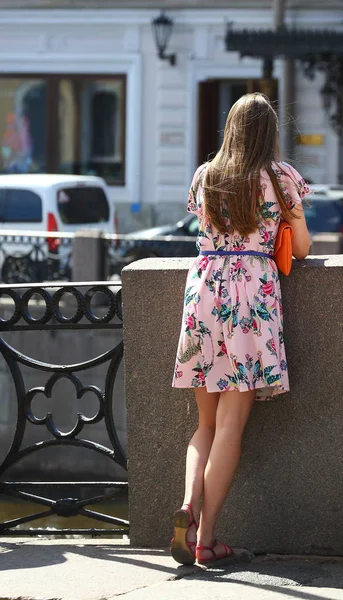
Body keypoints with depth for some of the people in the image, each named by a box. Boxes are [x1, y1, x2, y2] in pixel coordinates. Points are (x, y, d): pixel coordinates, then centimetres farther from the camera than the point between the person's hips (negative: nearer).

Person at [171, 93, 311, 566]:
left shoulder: (205, 176, 13)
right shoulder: (280, 177, 2)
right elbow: (301, 248, 7)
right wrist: (288, 243, 29)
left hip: (204, 288, 4)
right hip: (253, 292, -4)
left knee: (207, 422, 12)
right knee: (231, 425, -4)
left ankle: (188, 505, -13)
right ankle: (206, 535, -9)